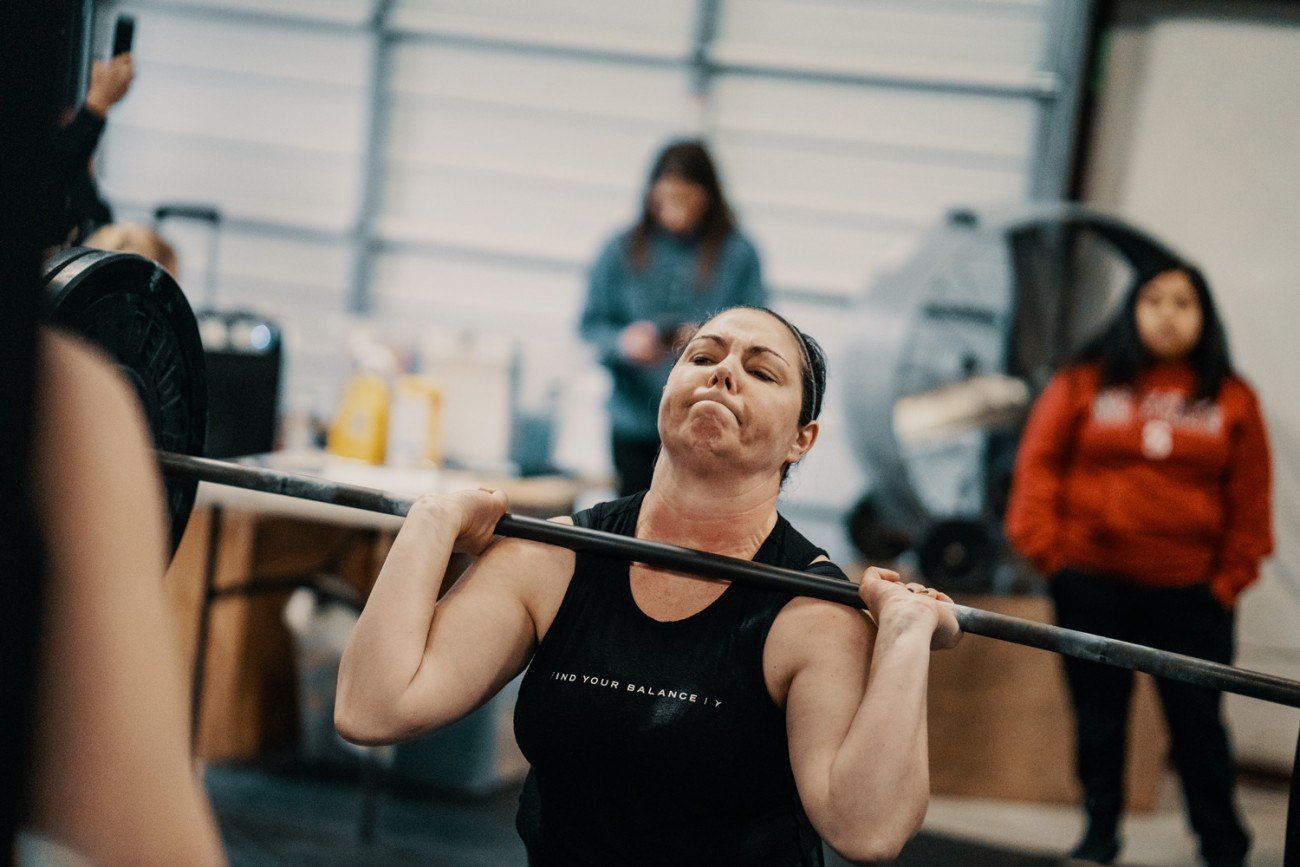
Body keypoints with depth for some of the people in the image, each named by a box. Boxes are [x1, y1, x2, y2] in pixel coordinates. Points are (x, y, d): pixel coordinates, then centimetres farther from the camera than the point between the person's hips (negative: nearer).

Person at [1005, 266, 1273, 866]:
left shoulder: (1232, 399, 5)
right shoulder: (1085, 383, 3)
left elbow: (1250, 500, 6)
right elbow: (1039, 463, 3)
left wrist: (1230, 580, 0)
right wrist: (1046, 547, -4)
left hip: (1190, 591, 0)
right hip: (1092, 584, 1)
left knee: (1197, 719, 1)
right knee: (1098, 714, 9)